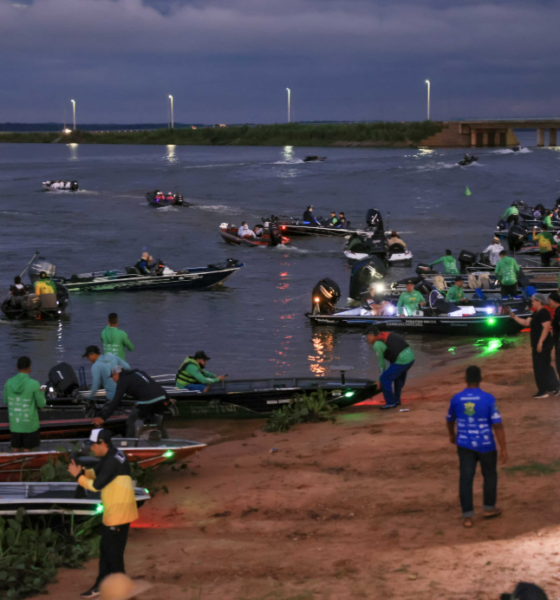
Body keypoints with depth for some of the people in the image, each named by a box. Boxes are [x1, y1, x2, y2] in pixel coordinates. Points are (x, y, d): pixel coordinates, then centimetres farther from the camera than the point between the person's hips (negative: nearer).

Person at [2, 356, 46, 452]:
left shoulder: (9, 383, -6)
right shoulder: (34, 384, -17)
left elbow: (5, 401, 7)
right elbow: (41, 404, -7)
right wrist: (42, 392, 11)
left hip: (14, 423, 4)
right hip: (30, 424, -4)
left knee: (15, 450, 14)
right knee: (27, 451, 8)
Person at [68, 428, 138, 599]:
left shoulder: (113, 461, -25)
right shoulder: (109, 456, 8)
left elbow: (96, 485, -23)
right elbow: (96, 473, 14)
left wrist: (77, 476, -13)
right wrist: (82, 471, -5)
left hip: (119, 513, -10)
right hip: (112, 512, 10)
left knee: (114, 552, 0)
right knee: (105, 549, 19)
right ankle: (101, 585, 30)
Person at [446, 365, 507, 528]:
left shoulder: (456, 399, -5)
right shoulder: (488, 399, -15)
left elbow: (450, 419, 13)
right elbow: (497, 425, -17)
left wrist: (452, 435, 33)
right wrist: (503, 449, -12)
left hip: (464, 445, 2)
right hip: (486, 445, -2)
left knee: (466, 478, 6)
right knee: (490, 475, 19)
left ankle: (467, 516, 4)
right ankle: (489, 508, 32)